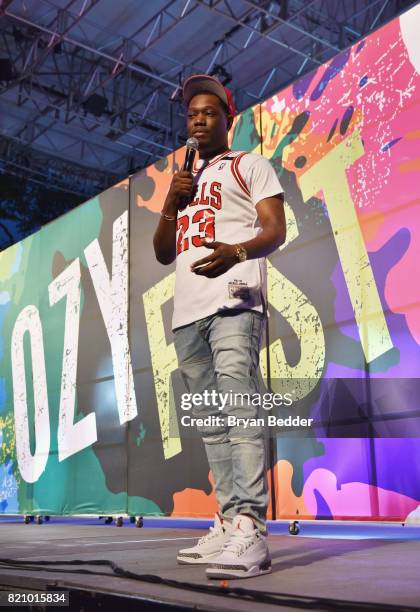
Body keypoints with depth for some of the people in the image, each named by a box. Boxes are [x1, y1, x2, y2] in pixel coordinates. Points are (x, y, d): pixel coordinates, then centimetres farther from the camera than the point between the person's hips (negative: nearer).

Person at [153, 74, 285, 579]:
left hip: (233, 301, -7)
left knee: (239, 409, -21)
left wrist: (236, 251, -24)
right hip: (187, 310, 7)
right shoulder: (184, 180, 30)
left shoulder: (250, 165, 12)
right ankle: (228, 523, 9)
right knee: (211, 424, 5)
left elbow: (275, 230, -2)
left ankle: (250, 530, -24)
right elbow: (163, 253, 24)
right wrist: (171, 204, 6)